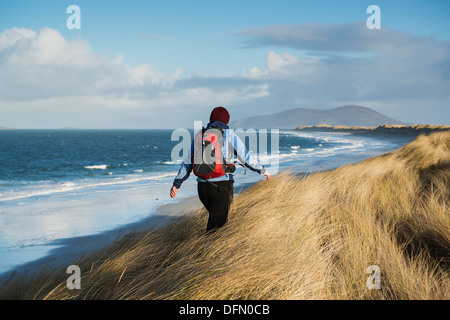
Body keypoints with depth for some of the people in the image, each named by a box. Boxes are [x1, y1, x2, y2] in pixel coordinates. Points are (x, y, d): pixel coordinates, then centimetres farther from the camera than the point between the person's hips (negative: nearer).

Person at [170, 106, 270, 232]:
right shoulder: (229, 134, 2)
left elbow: (188, 162, 12)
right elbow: (246, 157, 4)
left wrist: (176, 183, 14)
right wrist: (262, 170, 18)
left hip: (202, 186, 5)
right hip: (222, 185, -5)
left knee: (220, 217, 25)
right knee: (215, 225, -3)